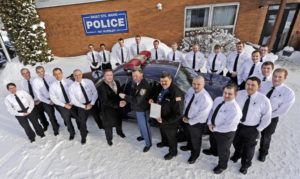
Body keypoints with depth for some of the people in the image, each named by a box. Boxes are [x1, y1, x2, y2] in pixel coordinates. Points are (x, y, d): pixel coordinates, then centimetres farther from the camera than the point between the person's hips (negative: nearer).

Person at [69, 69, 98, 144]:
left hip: (92, 103, 1)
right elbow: (73, 101, -7)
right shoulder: (72, 87, -9)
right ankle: (83, 137, 24)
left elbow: (95, 93, -6)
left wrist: (91, 104, -15)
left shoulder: (89, 82, -8)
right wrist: (85, 107, -13)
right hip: (81, 105, -1)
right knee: (82, 121, -1)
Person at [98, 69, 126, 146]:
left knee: (119, 121, 27)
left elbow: (120, 93, 3)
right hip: (108, 109, -5)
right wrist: (117, 104, -30)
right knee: (108, 125, 14)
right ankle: (109, 138, 40)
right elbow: (105, 101, -25)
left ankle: (119, 132, 56)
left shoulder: (116, 83, -4)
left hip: (118, 108, 6)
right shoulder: (101, 87, -24)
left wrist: (122, 101, -17)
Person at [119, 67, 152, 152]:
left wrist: (125, 96, -26)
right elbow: (133, 95, 11)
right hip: (138, 109, 9)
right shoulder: (137, 83, 1)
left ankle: (148, 143, 28)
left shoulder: (144, 86, -30)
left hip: (143, 111, -9)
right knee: (141, 124, 28)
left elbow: (137, 100, -33)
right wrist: (126, 100, -5)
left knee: (145, 127, 7)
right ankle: (143, 136, 53)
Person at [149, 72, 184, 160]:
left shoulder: (176, 93, -34)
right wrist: (152, 99, -8)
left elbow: (178, 114, -31)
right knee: (162, 131, 33)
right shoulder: (161, 88, -10)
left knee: (171, 136, 19)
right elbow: (157, 95, 14)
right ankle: (164, 142, 65)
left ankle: (173, 152, 48)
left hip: (170, 122, -7)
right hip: (161, 118, 7)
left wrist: (164, 120, -30)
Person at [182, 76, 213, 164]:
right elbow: (185, 101, 0)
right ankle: (189, 146, 65)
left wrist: (189, 121, -16)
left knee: (195, 139, 21)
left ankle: (195, 155, 52)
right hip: (187, 119, 6)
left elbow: (202, 115, -27)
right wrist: (184, 115, -7)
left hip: (197, 123, -6)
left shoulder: (206, 98, -33)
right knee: (189, 135, 33)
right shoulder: (190, 90, -13)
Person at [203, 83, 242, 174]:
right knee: (213, 140, 35)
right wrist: (210, 123, -13)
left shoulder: (235, 109, -34)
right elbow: (212, 110, 0)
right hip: (214, 129, 7)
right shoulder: (218, 99, -12)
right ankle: (213, 151, 70)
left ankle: (222, 165, 51)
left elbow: (228, 126, -31)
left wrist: (215, 128, -18)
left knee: (223, 150, 20)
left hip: (226, 133, -7)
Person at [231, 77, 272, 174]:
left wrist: (259, 129, -6)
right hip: (236, 124, 2)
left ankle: (245, 165, 51)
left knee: (248, 148, 20)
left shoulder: (264, 100, -21)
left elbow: (266, 117, -9)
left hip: (251, 129, -2)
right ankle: (237, 154, 63)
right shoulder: (238, 94, -15)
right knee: (236, 143, 28)